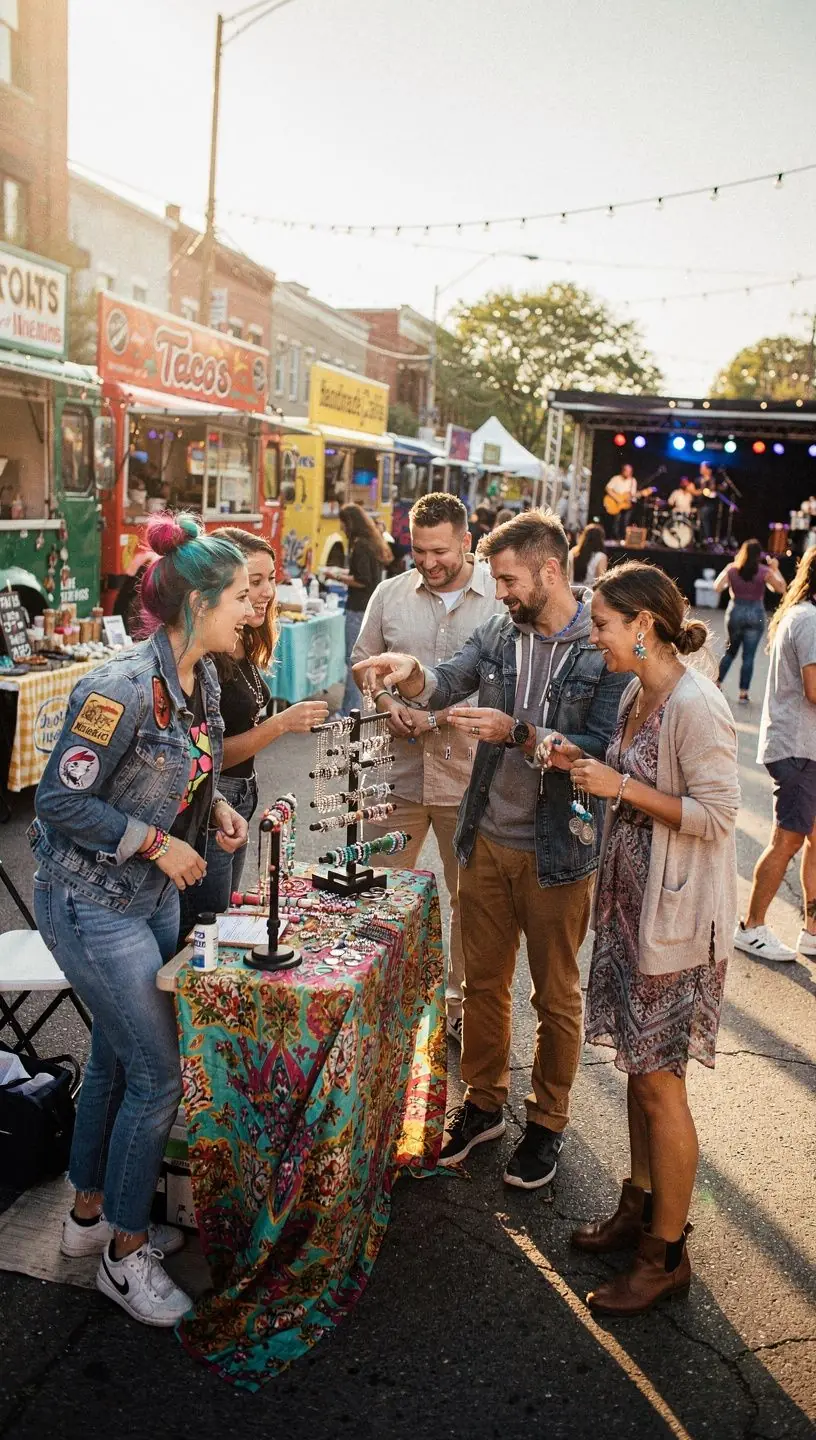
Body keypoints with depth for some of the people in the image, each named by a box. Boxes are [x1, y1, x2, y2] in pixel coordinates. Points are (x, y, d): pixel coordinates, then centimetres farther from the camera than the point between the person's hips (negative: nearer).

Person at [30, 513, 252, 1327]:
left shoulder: (200, 676, 0)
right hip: (91, 902, -9)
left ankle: (91, 1213, 41)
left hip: (152, 895, 9)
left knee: (117, 1056, 20)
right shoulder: (122, 688, -27)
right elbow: (60, 801, -22)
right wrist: (158, 842, -20)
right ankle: (126, 1255, 20)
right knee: (158, 1075, -1)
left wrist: (215, 807, -2)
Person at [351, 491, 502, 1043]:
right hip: (400, 771, 3)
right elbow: (364, 658, 15)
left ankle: (461, 1004, 32)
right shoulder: (391, 594, 4)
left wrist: (444, 714, -15)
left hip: (470, 776, -2)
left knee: (470, 898, 13)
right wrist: (387, 703, -4)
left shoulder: (503, 597, -8)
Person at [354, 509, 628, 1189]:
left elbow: (602, 749, -20)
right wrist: (411, 672, -27)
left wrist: (517, 732, -29)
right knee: (483, 983, 18)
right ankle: (483, 1104, 38)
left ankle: (547, 1121, 33)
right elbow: (446, 683, -6)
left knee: (555, 997, 13)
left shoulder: (605, 649, -14)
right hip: (487, 839, 5)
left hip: (557, 852, -5)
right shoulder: (500, 633, 3)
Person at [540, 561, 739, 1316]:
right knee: (638, 1064, 19)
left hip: (676, 915, -9)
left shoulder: (696, 706, -21)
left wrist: (621, 786, -22)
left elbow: (715, 815, -23)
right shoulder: (637, 695, 7)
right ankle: (640, 1208, 36)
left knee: (660, 1083, 2)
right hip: (630, 902, 9)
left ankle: (667, 1254, 19)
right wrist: (584, 764, 2)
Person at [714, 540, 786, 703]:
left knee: (730, 651, 20)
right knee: (748, 656, 3)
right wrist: (775, 569, 1)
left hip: (735, 612, 2)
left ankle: (717, 684, 22)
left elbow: (717, 587, 0)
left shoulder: (732, 569, -3)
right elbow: (782, 589, -5)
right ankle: (743, 693, 4)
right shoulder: (764, 571, -8)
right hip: (755, 614, -2)